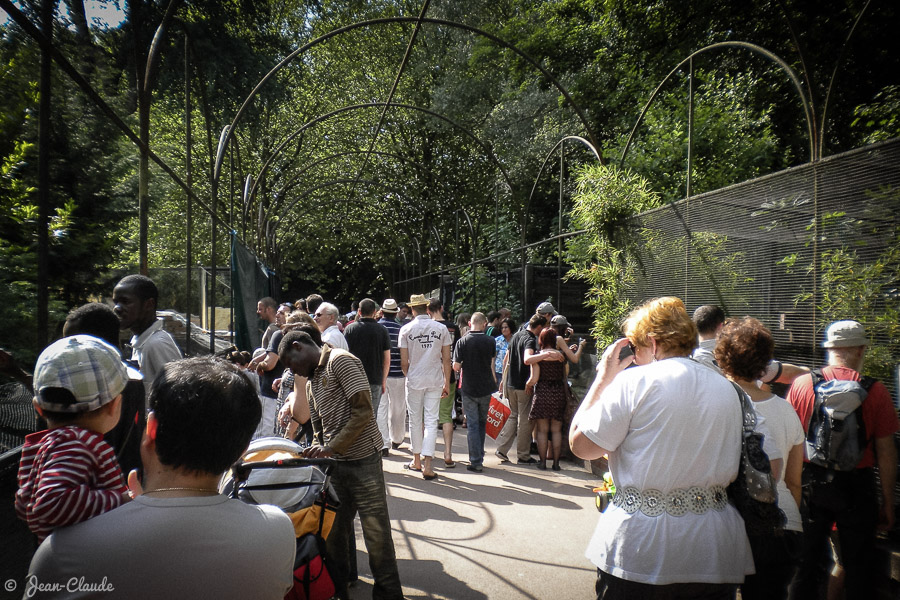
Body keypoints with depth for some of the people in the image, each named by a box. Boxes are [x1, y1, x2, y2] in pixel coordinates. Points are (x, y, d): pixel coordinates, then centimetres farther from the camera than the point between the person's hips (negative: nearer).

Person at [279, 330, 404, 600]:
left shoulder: (340, 361, -10)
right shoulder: (312, 381, 18)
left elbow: (364, 410, -18)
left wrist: (332, 447, -17)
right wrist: (317, 453, 7)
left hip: (363, 460, -8)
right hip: (334, 464, 8)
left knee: (376, 532, 1)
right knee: (332, 531, 12)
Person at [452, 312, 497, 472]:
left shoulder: (462, 341, -11)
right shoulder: (490, 341, -3)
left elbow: (456, 366, -12)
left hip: (469, 388, -2)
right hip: (486, 388, 2)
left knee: (472, 425, 3)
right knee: (482, 423, 18)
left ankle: (476, 462, 4)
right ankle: (479, 457, 26)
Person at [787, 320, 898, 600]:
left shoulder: (801, 384, -6)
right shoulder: (875, 391, -9)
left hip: (810, 482, 1)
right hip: (857, 487, -1)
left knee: (806, 560, 14)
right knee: (859, 566, 15)